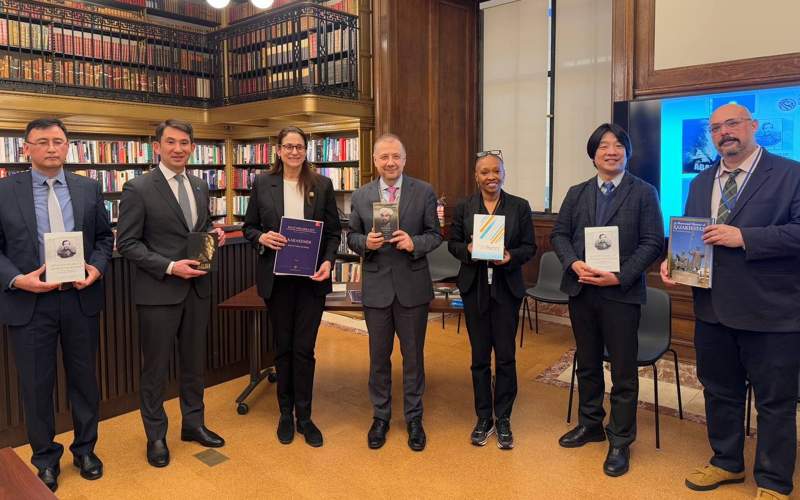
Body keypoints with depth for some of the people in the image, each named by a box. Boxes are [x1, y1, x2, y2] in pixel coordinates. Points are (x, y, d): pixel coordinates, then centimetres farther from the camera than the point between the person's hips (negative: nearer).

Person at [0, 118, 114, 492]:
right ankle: (45, 458, 30)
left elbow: (105, 236, 8)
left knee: (84, 378, 14)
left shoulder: (88, 189, 4)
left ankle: (85, 448, 33)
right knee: (37, 385, 10)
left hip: (81, 299, 2)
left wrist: (97, 267, -9)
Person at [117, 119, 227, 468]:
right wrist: (169, 267, -20)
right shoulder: (138, 189, -10)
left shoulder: (200, 186, 8)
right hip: (158, 290, -5)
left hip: (197, 287, 6)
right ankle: (156, 435, 26)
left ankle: (193, 423, 34)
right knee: (156, 367, 8)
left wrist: (214, 234, -4)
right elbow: (126, 243, -11)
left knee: (194, 361, 17)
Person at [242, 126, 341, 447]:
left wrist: (328, 261, -11)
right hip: (277, 278, 1)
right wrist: (262, 237, -14)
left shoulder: (322, 185, 2)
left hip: (311, 277, 0)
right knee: (283, 346, 11)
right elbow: (249, 227, 7)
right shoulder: (263, 184, 3)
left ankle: (304, 417, 19)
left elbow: (334, 231, 4)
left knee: (304, 348, 3)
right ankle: (285, 414, 27)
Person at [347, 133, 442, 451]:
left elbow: (435, 234, 0)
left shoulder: (424, 192, -1)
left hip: (412, 285, -1)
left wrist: (414, 243, -20)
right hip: (376, 286, 1)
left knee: (413, 355, 10)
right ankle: (380, 416, 31)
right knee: (379, 356, 13)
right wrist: (365, 242, -15)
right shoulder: (361, 196, 3)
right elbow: (351, 237, 6)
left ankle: (414, 418, 27)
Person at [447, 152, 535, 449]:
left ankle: (503, 418, 20)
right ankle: (483, 418, 24)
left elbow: (529, 246, 1)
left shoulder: (520, 207, 1)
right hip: (474, 288, 1)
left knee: (506, 356, 3)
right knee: (479, 356, 10)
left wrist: (511, 257, -18)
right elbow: (452, 243, 6)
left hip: (507, 288, -1)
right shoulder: (464, 207, 4)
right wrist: (467, 249, -15)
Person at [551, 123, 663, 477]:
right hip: (580, 290, 4)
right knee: (587, 363, 17)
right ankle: (590, 424, 35)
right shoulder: (576, 193, 9)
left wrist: (620, 276, -18)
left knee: (623, 371, 4)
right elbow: (559, 234, 7)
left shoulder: (643, 192, -2)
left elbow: (653, 243, -7)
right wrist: (573, 263, -12)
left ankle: (620, 442, 19)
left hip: (621, 293, -4)